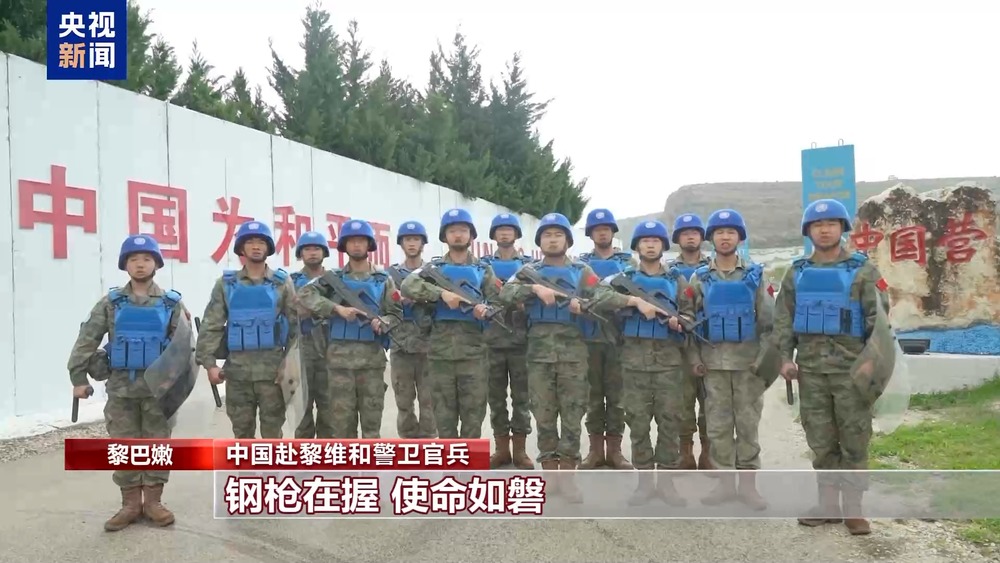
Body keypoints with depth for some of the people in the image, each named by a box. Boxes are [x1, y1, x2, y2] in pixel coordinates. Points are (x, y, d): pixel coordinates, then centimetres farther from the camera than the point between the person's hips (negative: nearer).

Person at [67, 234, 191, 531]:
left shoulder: (171, 302, 1)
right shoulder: (111, 303, 3)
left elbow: (182, 344, -2)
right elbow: (86, 341, 3)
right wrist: (78, 378, -1)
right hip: (121, 386, 1)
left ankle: (153, 501, 16)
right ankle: (131, 504, 17)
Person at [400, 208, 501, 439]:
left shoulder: (483, 270, 11)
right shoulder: (434, 267, 8)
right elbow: (408, 286, -10)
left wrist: (486, 309, -19)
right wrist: (441, 293, -23)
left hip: (472, 348, 0)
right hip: (441, 348, 0)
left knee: (473, 408, 2)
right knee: (444, 410, 6)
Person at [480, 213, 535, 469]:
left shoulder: (528, 264, 9)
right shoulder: (483, 264, 10)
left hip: (520, 340, -1)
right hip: (492, 341, 1)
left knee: (521, 397, 4)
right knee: (496, 397, 6)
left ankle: (520, 450, 12)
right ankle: (502, 449, 16)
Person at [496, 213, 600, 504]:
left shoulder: (582, 271, 10)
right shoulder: (530, 271, 10)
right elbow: (505, 294, -7)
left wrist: (583, 305, -20)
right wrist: (534, 288, -21)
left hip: (573, 351, 0)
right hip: (539, 352, 1)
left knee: (572, 414, 0)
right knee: (544, 414, 5)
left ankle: (568, 475, 8)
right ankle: (550, 473, 15)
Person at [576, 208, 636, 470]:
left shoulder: (628, 261, 9)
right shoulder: (580, 263, 10)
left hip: (619, 335, 0)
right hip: (590, 336, 1)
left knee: (617, 394, 3)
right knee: (593, 395, 6)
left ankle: (614, 449, 11)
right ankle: (596, 449, 13)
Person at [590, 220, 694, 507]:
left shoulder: (676, 281, 11)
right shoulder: (624, 278, 6)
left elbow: (690, 315, 8)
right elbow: (600, 297, -13)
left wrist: (679, 323, -15)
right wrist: (635, 301, -23)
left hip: (669, 359, 1)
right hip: (634, 359, 0)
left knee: (669, 421, 2)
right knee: (638, 422, 3)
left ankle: (666, 480, 12)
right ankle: (645, 480, 13)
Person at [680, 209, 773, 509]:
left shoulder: (755, 274, 3)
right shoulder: (700, 278, 5)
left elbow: (768, 319, 1)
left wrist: (765, 356, -6)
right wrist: (694, 357, 0)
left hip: (749, 361, -1)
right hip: (714, 362, 1)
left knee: (748, 424, 3)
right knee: (718, 425, 5)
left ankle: (748, 484, 11)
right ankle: (725, 482, 14)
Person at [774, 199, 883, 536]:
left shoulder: (862, 270, 2)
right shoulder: (797, 273, 10)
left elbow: (877, 318, -2)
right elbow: (783, 318, 9)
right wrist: (785, 357, 0)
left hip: (851, 367, -3)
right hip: (810, 368, 3)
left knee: (854, 440, 2)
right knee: (821, 440, 8)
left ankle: (853, 509, 11)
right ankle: (828, 505, 18)